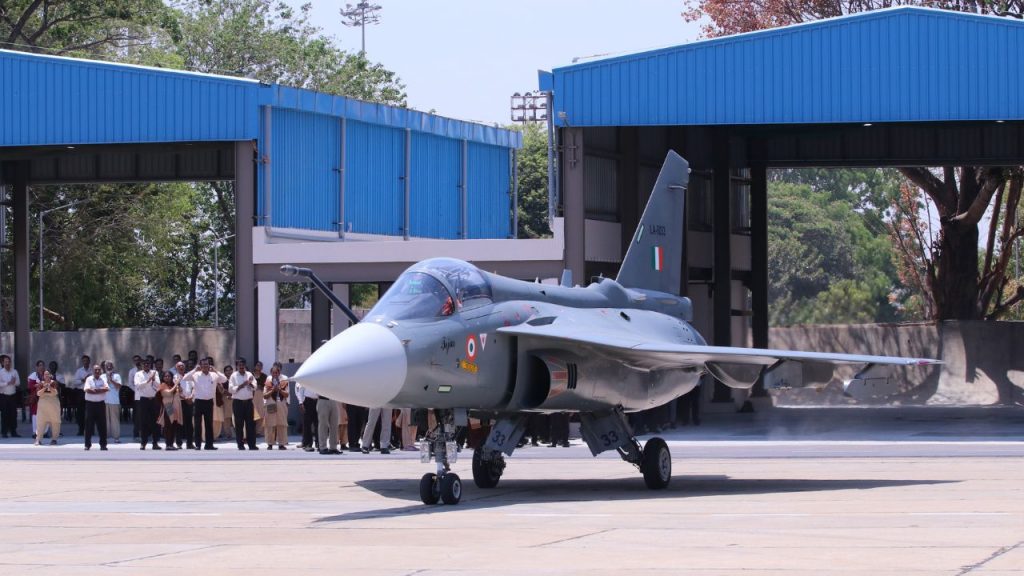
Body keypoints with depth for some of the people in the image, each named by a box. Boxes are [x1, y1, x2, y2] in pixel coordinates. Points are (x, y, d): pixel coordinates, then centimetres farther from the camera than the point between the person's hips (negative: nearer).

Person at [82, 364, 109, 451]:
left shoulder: (103, 379, 7)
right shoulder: (89, 379, 1)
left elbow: (107, 389, -9)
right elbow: (87, 390, -14)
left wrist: (94, 390, -16)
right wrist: (101, 390, -13)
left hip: (101, 404, 2)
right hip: (90, 403, -2)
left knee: (102, 424, 3)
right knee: (89, 424, 0)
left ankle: (103, 444, 9)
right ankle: (87, 444, 5)